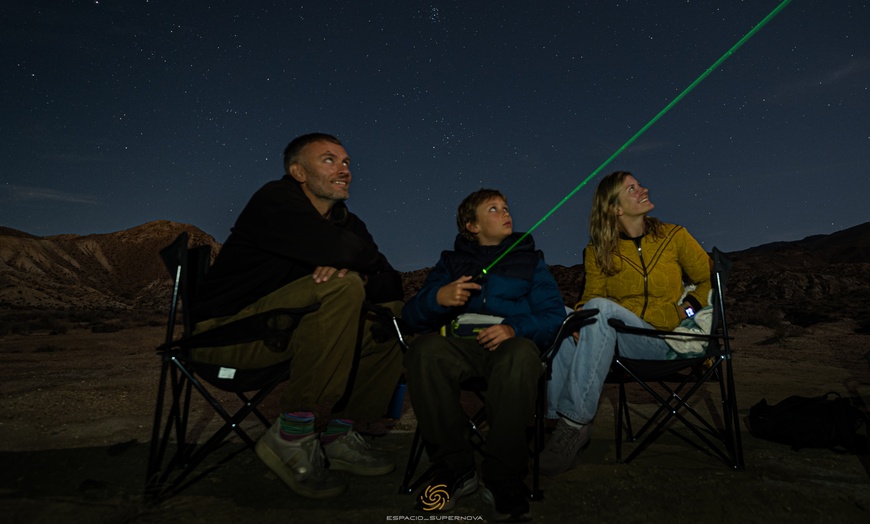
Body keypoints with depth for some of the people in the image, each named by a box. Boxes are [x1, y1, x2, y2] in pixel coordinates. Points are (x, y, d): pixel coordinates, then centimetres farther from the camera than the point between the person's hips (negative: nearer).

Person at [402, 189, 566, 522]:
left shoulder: (531, 260, 21)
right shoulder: (451, 261, 21)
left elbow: (554, 316, 6)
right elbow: (412, 315, 9)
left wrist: (515, 328, -15)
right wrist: (438, 298, -14)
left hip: (511, 342, -1)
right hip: (459, 343, 1)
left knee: (520, 356, -37)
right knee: (425, 350, -33)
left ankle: (503, 478, -24)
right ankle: (455, 469, -20)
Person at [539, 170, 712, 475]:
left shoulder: (674, 237, 7)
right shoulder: (598, 252, 8)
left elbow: (710, 280, 13)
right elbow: (591, 295, 1)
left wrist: (687, 308, -5)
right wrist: (581, 313, -21)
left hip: (663, 341, -2)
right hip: (614, 339, 2)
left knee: (602, 308, -33)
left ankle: (576, 419, -33)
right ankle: (555, 417, -30)